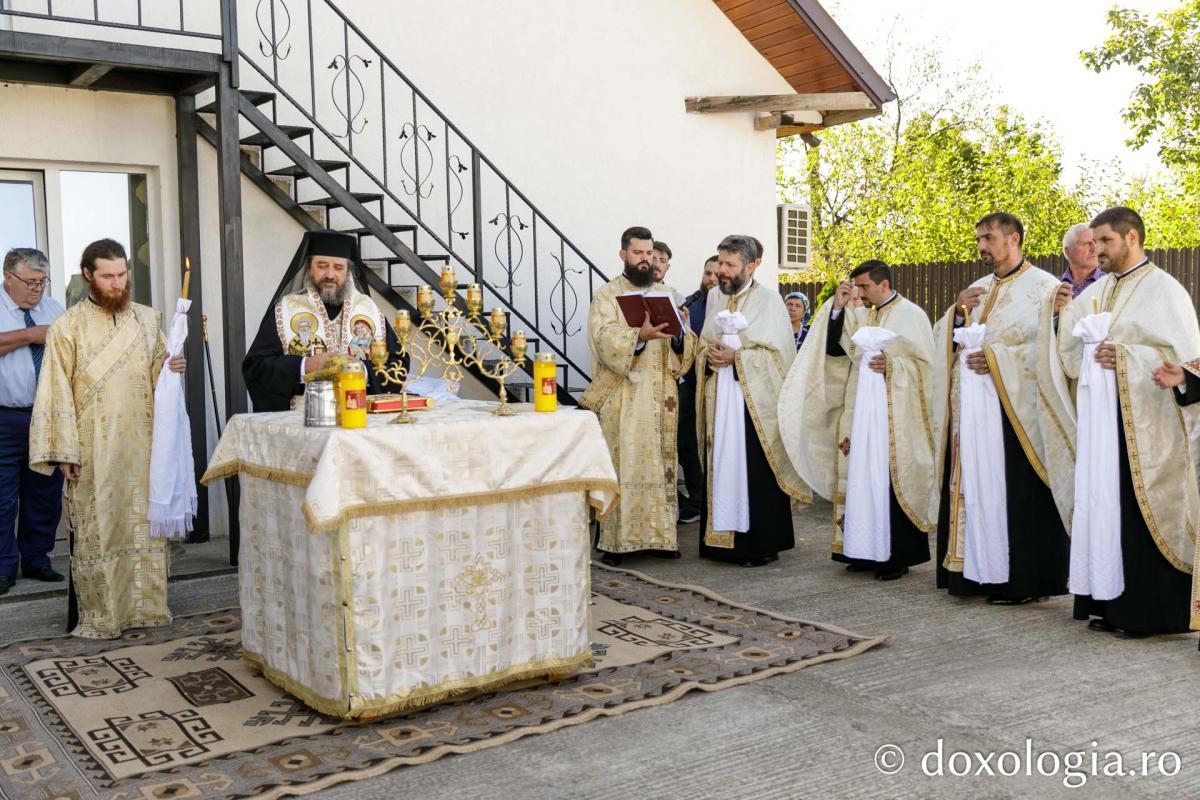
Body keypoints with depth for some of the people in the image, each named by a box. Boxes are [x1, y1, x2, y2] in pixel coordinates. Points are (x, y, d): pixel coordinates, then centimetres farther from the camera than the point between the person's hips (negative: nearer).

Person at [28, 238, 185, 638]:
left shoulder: (147, 318, 9)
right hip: (93, 451, -3)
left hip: (142, 444, 3)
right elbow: (57, 392, -5)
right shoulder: (67, 327, -2)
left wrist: (170, 367, -6)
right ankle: (97, 616, 10)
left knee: (144, 524, 7)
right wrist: (64, 452, -11)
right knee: (96, 530, 0)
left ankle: (145, 604, 17)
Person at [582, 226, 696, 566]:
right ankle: (616, 540, -1)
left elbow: (688, 344, 11)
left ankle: (658, 535, 14)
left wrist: (679, 336, -11)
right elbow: (605, 337, -14)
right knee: (621, 465, -6)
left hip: (661, 395, 5)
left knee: (660, 464, 6)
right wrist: (639, 335, -30)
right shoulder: (607, 294, 2)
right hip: (622, 396, -4)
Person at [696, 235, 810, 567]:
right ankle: (722, 538, 14)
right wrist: (709, 356, -5)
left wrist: (736, 357, -15)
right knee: (721, 467, 6)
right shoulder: (714, 297, 12)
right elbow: (702, 345, 17)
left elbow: (778, 354, -9)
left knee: (756, 473, -3)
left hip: (755, 402, -5)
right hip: (720, 400, 5)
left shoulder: (768, 299, -4)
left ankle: (761, 544, 6)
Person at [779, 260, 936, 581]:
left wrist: (891, 366, -18)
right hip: (860, 409, 5)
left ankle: (897, 556, 3)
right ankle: (865, 550, 12)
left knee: (890, 480, -5)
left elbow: (923, 364, -4)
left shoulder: (912, 315, -1)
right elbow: (834, 349, 4)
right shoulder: (860, 316, 14)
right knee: (860, 477, 4)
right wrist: (837, 308, -2)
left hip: (893, 415, -5)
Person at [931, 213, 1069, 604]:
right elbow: (944, 340, 16)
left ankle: (1022, 580, 5)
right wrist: (958, 313, -2)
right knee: (973, 485, 6)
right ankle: (977, 570, 14)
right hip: (971, 410, 7)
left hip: (1015, 409, -6)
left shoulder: (1043, 287, -2)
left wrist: (997, 358, -18)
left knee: (1014, 494, -4)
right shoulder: (976, 290, 18)